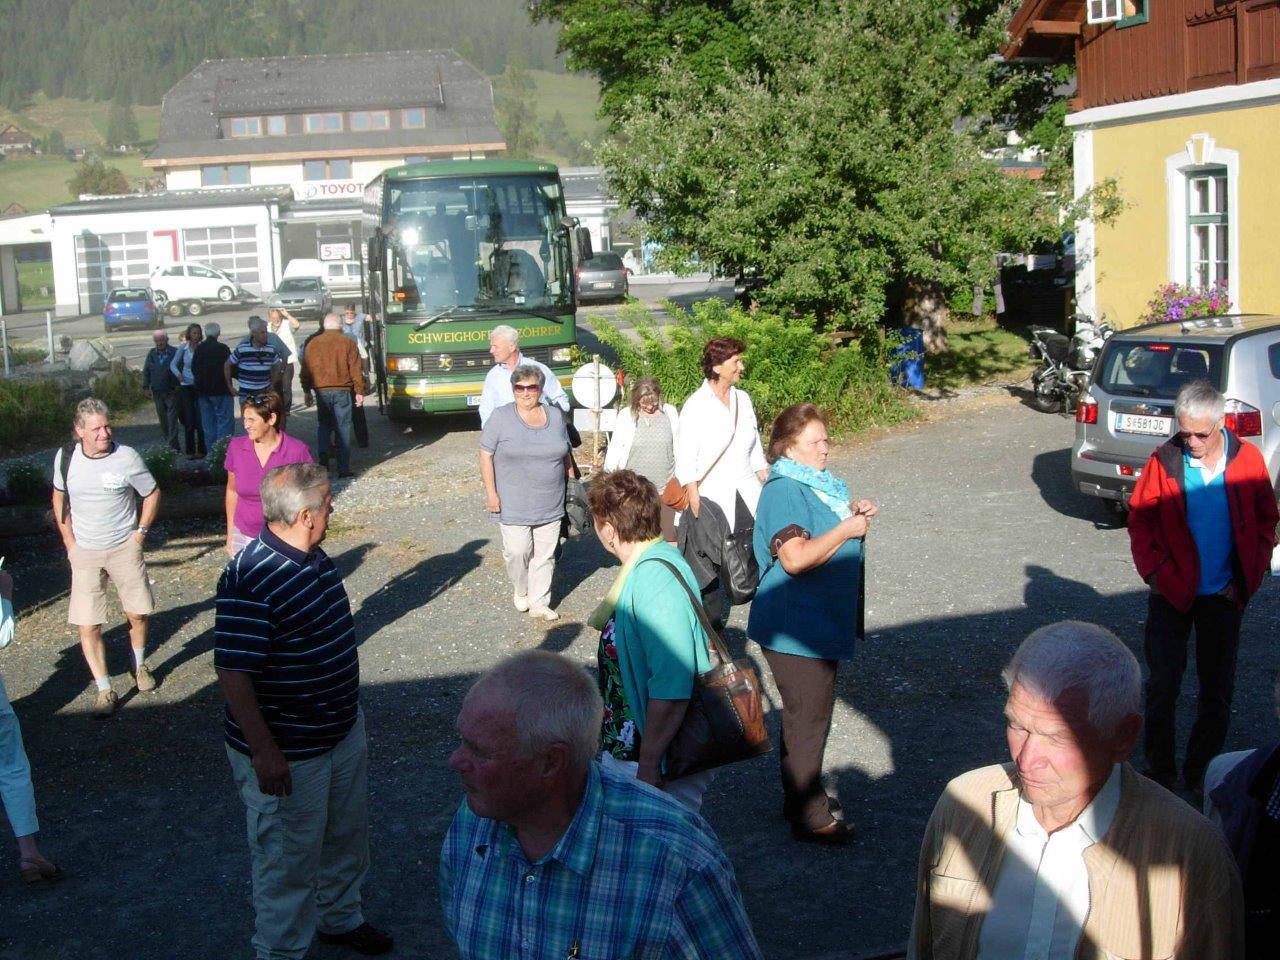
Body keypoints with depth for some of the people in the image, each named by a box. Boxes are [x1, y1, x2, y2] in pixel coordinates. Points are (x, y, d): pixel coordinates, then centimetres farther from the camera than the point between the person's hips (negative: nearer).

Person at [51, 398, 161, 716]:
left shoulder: (127, 458, -14)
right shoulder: (65, 457, -7)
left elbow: (152, 494, 2)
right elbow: (59, 498, 10)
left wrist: (141, 531, -2)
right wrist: (69, 542, 5)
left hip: (124, 547, -1)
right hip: (85, 552, 1)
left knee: (137, 614, 8)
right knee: (88, 626, -4)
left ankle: (140, 665, 35)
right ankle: (104, 691, 5)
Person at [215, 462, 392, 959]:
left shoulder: (314, 557, 2)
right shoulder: (250, 577, -27)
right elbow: (232, 672, -27)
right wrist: (263, 750, -25)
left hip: (342, 730, 9)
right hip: (287, 753, -9)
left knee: (347, 839, 25)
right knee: (289, 860, 8)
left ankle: (339, 918, 47)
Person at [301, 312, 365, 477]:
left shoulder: (312, 344, 6)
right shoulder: (347, 343, -1)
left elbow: (306, 370, 9)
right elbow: (355, 370, -3)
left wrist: (306, 391, 17)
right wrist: (359, 392, 2)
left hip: (321, 391, 2)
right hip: (342, 390, -2)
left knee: (324, 424, 19)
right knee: (343, 427, 2)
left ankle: (323, 452, -5)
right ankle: (344, 468, 0)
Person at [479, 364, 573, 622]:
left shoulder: (555, 416, 7)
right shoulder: (501, 417, -5)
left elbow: (566, 455, 17)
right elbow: (486, 455, -4)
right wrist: (491, 492, -9)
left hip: (550, 504, 3)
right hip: (514, 504, -3)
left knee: (545, 554, 6)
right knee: (517, 551, -5)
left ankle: (539, 603, 17)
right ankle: (521, 592, 21)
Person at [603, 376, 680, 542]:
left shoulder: (670, 413, 2)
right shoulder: (626, 416, -3)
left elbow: (679, 448, 10)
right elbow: (614, 450, 1)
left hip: (666, 488, 1)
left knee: (668, 537, 5)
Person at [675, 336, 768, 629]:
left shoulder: (743, 399, 11)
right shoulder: (696, 405, -8)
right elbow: (686, 460, -10)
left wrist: (767, 484, 14)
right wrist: (694, 500, -17)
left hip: (747, 495, 6)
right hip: (713, 499, -5)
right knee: (714, 569, -1)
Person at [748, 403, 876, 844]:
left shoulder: (823, 483, 11)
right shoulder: (782, 491, -19)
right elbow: (796, 559, -29)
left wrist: (855, 513, 5)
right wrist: (847, 529, -20)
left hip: (824, 622, 10)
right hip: (795, 629, -10)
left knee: (808, 714, 19)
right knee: (807, 720, -1)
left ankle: (802, 799, 33)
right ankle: (810, 817, 10)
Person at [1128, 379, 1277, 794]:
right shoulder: (1165, 460, -10)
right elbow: (1140, 518, 0)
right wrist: (1154, 571, -7)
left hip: (1223, 595, 1)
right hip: (1172, 593, -1)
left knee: (1217, 689, 10)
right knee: (1162, 686, 6)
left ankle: (1200, 771, 26)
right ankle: (1159, 771, 21)